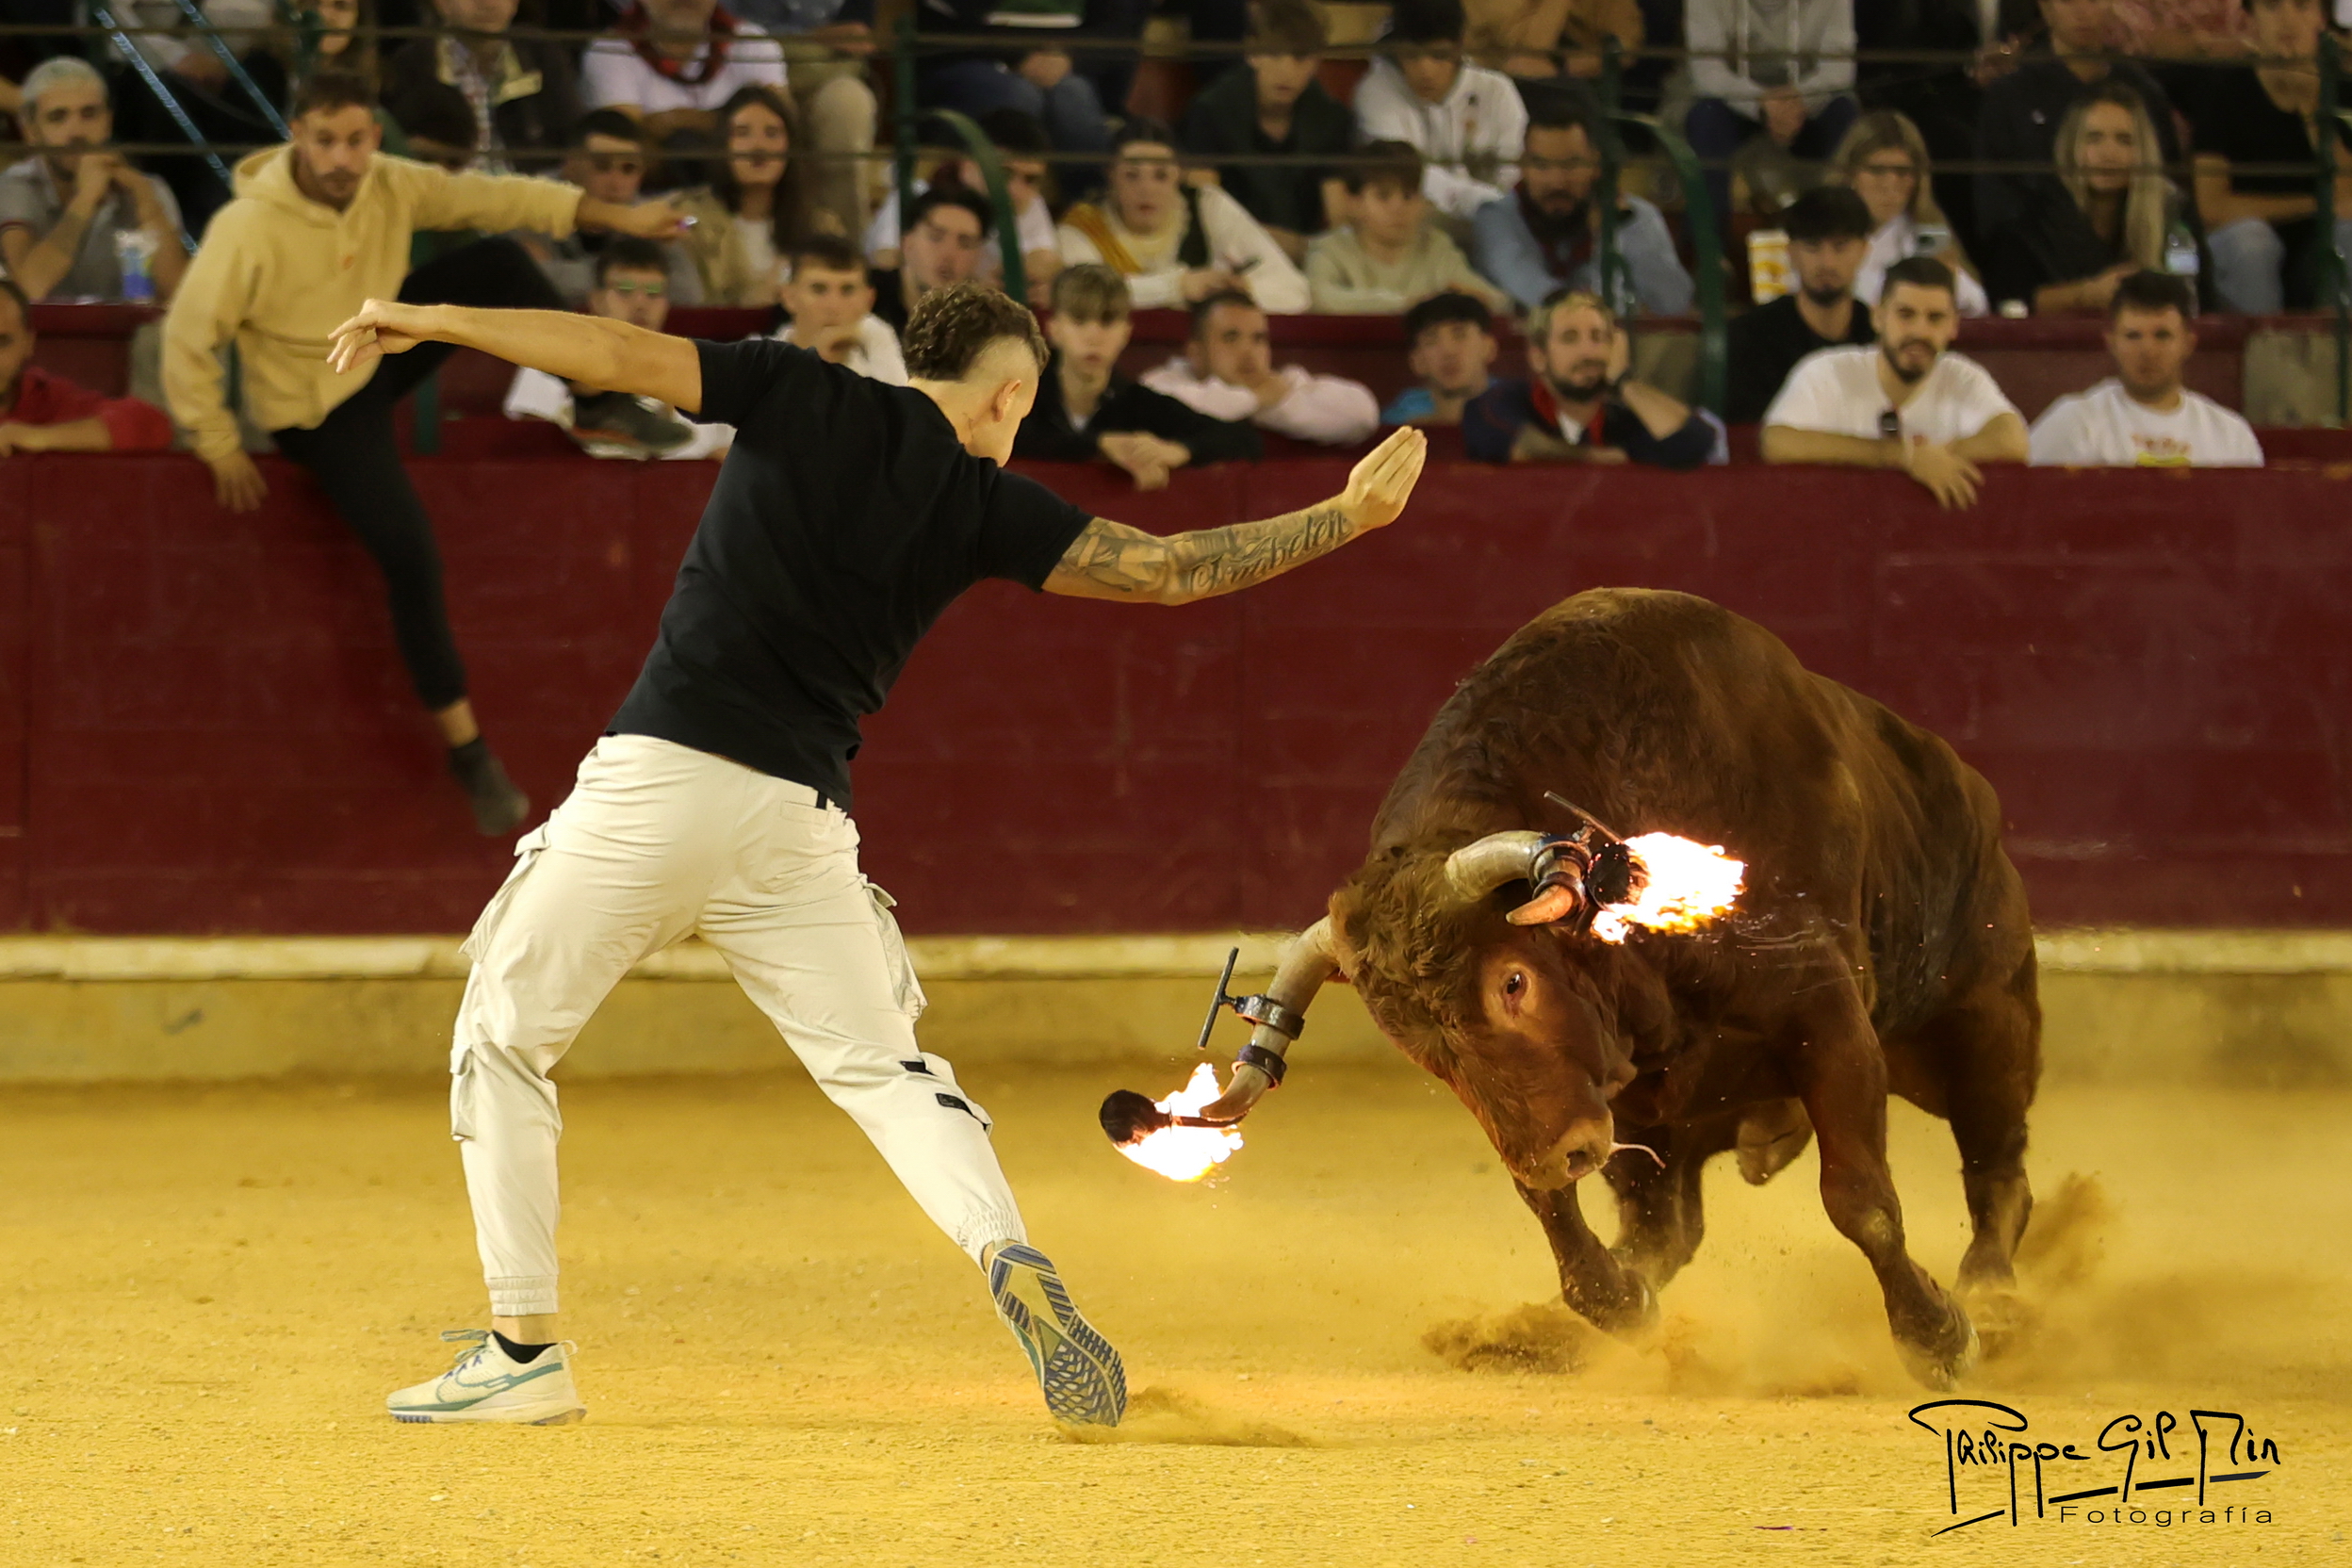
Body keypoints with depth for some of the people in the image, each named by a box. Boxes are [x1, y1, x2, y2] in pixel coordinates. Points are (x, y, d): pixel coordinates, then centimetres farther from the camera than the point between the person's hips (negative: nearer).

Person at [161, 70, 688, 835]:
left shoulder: (387, 187, -13)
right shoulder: (250, 231, -31)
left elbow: (492, 198, -7)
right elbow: (188, 339, -24)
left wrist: (618, 218, -8)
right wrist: (220, 449, -18)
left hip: (379, 350, 6)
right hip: (319, 406, -6)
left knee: (497, 260, -11)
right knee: (412, 559, -19)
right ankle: (466, 747, -4)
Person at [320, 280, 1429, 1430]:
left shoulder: (804, 396, 6)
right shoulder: (980, 504, 7)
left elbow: (616, 355, 0)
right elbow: (1172, 569, 3)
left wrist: (434, 322, 7)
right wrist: (1347, 518, 13)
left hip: (657, 780, -1)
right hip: (800, 818, 1)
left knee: (502, 1041, 13)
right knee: (881, 1064, 11)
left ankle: (523, 1352, 8)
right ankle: (1011, 1258, -16)